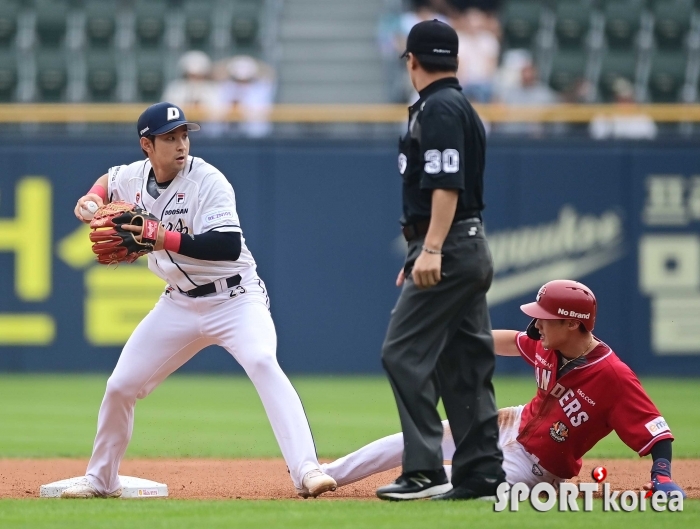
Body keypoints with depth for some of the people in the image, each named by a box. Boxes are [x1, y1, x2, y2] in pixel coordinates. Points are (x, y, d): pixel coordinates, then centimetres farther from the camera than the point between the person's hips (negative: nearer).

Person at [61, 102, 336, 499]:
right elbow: (109, 181, 25)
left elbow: (229, 246, -32)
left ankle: (306, 471, -40)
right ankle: (101, 480, 30)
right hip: (180, 303, 6)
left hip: (234, 298, -6)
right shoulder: (133, 177, -1)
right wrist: (92, 199, 2)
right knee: (120, 386, 7)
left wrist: (166, 239, -37)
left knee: (263, 362, -32)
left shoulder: (208, 182, -20)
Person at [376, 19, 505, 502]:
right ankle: (480, 475, 9)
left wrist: (431, 249, -28)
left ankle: (425, 470, -14)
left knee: (404, 353, -11)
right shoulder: (462, 108, 20)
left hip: (449, 250, -10)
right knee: (466, 362, 9)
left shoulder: (438, 109, -11)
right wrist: (421, 255, 28)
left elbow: (447, 184, -21)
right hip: (472, 250, 10)